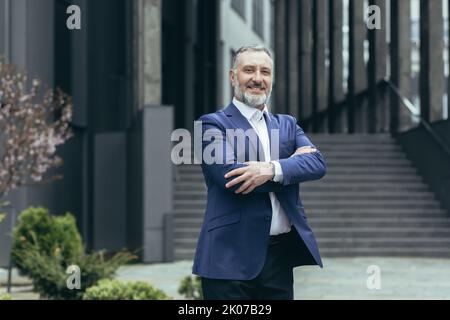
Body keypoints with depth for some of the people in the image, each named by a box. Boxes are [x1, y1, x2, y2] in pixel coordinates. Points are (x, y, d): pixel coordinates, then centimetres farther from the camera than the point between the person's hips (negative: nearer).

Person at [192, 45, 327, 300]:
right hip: (232, 257, -5)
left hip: (281, 253, 5)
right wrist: (291, 163, -6)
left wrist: (273, 169, -19)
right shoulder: (213, 124, 1)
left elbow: (317, 163, -1)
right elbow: (228, 174, -16)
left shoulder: (287, 124, 16)